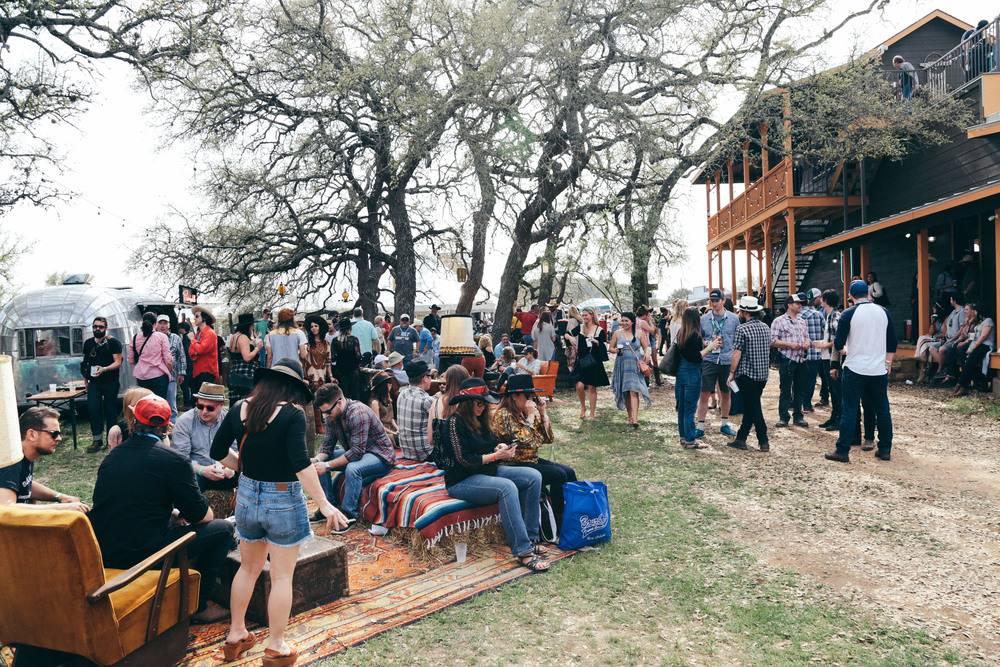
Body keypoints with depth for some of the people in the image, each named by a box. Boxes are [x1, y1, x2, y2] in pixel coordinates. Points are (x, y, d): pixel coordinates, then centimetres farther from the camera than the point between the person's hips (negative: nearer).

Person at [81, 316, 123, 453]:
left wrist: (104, 369, -26)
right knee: (92, 408, -6)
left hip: (110, 382, -4)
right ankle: (98, 440, 2)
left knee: (110, 410, 1)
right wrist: (85, 379, 17)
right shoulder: (88, 342, 12)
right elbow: (85, 362, 22)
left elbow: (118, 362, -10)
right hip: (94, 382, 4)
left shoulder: (113, 342, -4)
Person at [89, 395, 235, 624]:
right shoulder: (173, 460, -12)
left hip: (102, 554, 8)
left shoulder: (112, 455, 8)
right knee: (223, 528, 5)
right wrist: (179, 515, 18)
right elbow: (202, 516, -5)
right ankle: (197, 606, 13)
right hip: (142, 554, -7)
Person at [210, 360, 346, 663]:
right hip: (283, 500, -5)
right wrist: (324, 504, -20)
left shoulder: (240, 409, -2)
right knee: (282, 577, 9)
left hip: (248, 496, 6)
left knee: (248, 568, 24)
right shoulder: (292, 414, -18)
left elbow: (218, 451, 6)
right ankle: (275, 648, 20)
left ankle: (235, 635, 38)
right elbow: (301, 464, -24)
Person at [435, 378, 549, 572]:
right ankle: (523, 552, -34)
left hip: (487, 471, 9)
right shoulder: (455, 423, -14)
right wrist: (496, 455, -16)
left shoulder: (479, 420, 11)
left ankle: (530, 536, -6)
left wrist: (499, 448, -1)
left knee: (533, 476, -7)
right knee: (507, 487, -35)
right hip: (462, 481, -9)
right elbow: (464, 460, -20)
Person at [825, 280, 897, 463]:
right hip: (879, 370, 4)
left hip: (855, 370, -4)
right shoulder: (884, 311, 6)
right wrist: (887, 364, 18)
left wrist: (841, 348, 14)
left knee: (850, 411, -1)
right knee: (882, 410, 12)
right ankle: (885, 449, 19)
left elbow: (838, 345, -7)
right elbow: (892, 343, 9)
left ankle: (842, 451, 3)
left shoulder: (848, 314, -7)